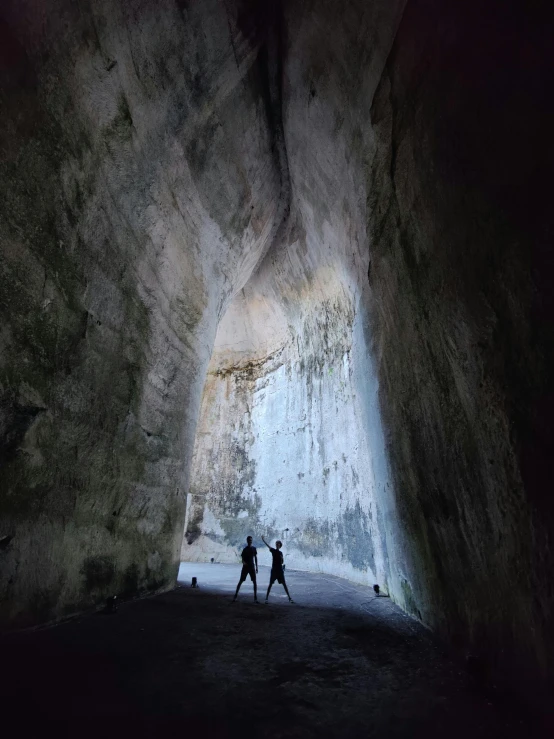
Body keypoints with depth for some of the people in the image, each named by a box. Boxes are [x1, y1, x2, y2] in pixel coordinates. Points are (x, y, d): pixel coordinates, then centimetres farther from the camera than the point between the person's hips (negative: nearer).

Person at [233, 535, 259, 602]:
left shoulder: (254, 548, 5)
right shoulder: (245, 549, -6)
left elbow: (255, 558, 11)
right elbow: (242, 557, -12)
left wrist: (256, 567, 8)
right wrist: (243, 562, -35)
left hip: (252, 567, 3)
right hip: (245, 567, -3)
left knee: (254, 582, -2)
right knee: (241, 581, 0)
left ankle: (255, 598, 3)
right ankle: (235, 595, 10)